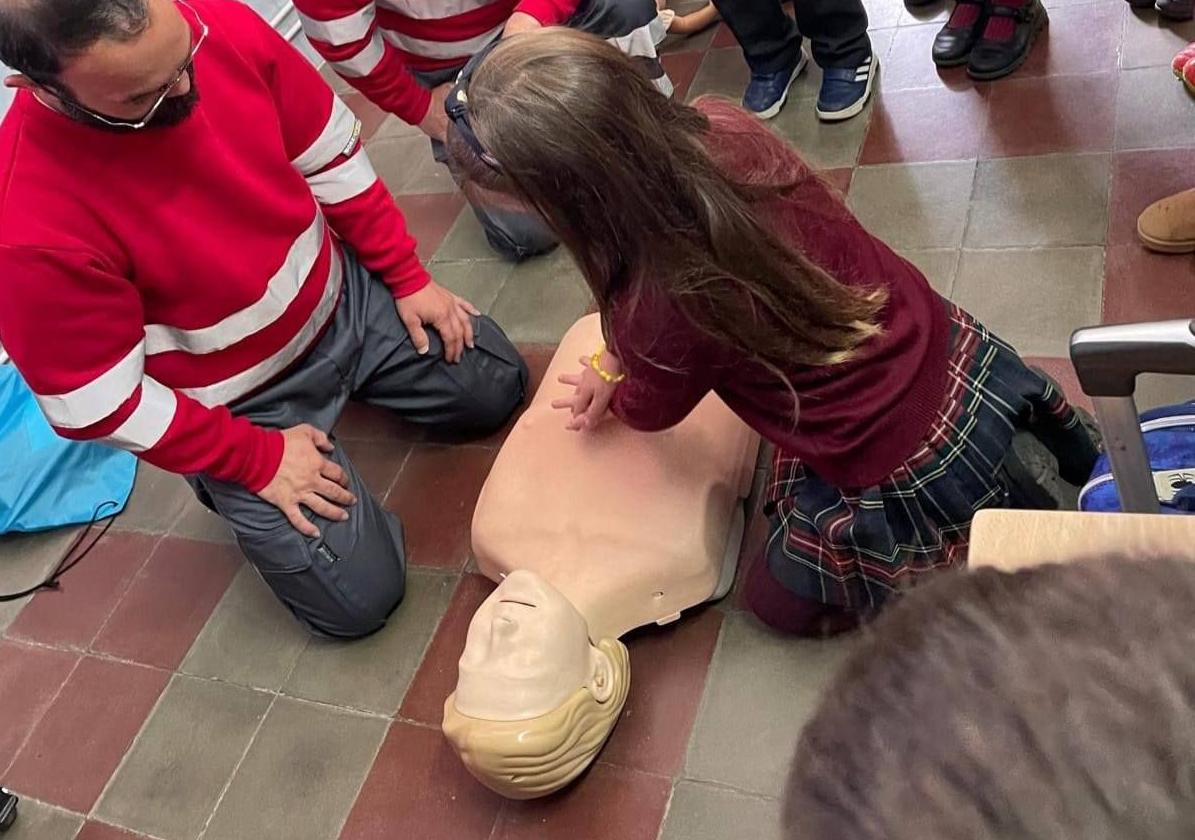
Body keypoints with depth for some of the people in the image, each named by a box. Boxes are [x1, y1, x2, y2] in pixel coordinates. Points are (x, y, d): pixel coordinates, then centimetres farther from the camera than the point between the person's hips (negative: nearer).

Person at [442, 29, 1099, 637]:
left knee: (784, 593, 18)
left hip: (910, 475, -6)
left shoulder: (658, 308, -32)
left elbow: (651, 409, -4)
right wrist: (619, 361, 9)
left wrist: (611, 385, 17)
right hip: (956, 349, 7)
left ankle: (995, 514, 11)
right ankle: (1018, 412, 23)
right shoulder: (720, 129, -15)